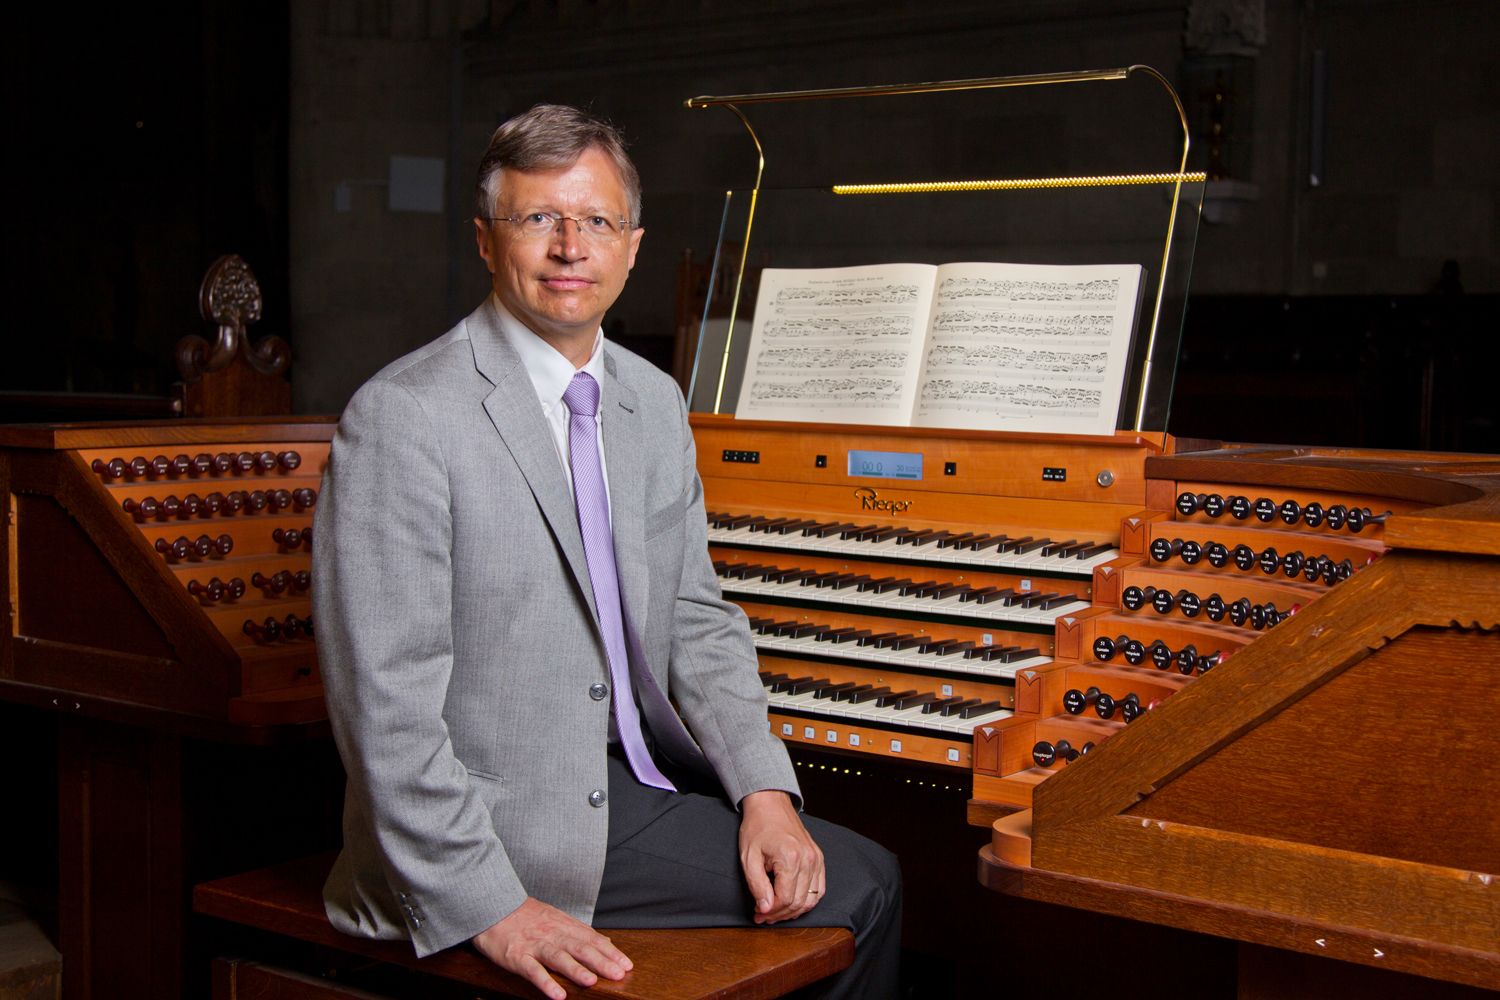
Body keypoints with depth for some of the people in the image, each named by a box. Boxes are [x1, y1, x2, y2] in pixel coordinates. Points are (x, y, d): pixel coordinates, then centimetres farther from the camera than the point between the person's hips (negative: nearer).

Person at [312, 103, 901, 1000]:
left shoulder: (655, 403, 9)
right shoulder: (404, 418, -16)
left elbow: (697, 620, 12)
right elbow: (386, 697, -20)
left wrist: (764, 790, -3)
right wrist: (493, 908, -22)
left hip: (629, 777, 8)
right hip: (499, 820, -8)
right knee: (856, 889, -11)